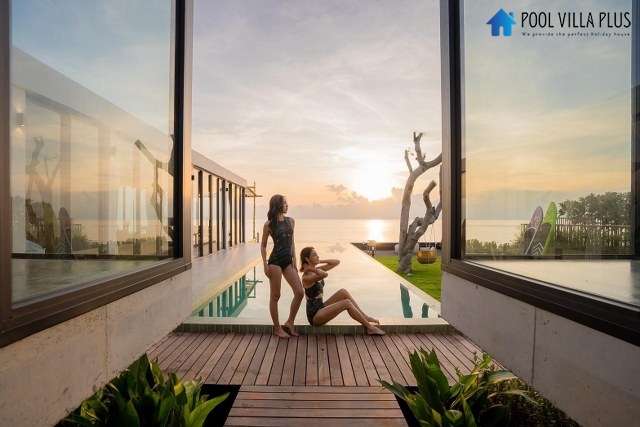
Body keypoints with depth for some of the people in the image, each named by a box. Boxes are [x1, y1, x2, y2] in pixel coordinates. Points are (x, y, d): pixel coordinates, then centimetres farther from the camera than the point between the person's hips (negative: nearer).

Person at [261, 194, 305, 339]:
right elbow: (263, 246, 1)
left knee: (300, 293, -1)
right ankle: (277, 328, 19)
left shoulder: (291, 221, 8)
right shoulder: (269, 225, -5)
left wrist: (294, 259, 8)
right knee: (275, 296, 3)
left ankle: (290, 323, 17)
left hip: (288, 261, 5)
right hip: (275, 261, -5)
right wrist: (265, 265, -7)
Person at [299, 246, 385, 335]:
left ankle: (365, 317, 2)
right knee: (347, 303, -17)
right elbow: (325, 274, -44)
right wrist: (311, 268, -27)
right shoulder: (306, 277, -22)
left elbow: (337, 262, 5)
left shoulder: (316, 270, 4)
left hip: (320, 308, 9)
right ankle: (369, 327, -3)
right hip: (314, 316, -9)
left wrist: (320, 261, -2)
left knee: (343, 292, -4)